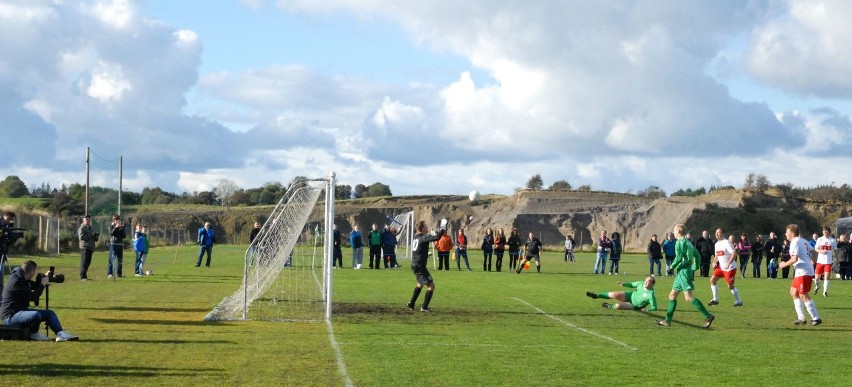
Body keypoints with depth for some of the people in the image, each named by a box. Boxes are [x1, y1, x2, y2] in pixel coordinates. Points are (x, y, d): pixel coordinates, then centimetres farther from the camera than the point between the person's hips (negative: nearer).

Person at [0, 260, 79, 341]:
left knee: (49, 313, 6)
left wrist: (45, 278, 12)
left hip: (22, 310, 11)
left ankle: (60, 334, -10)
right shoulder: (16, 282, -23)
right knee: (36, 315, -36)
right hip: (10, 316, -11)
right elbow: (32, 297, -22)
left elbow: (34, 285, 28)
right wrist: (42, 284, -10)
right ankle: (34, 334, -8)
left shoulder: (23, 279, 8)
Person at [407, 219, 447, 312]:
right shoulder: (423, 237, -18)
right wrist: (443, 229, -21)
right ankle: (424, 307, -5)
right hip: (420, 266, -10)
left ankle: (411, 304, 34)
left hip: (415, 265, 10)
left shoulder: (416, 236, 10)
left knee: (420, 284, 30)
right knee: (431, 285, -5)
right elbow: (436, 237, -33)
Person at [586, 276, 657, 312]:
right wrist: (623, 284, -6)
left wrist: (647, 310, -43)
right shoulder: (641, 283, -12)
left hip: (635, 306, -5)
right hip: (631, 295, 5)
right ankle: (596, 296, 9)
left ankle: (610, 306, 10)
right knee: (614, 295, -12)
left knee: (618, 306, -26)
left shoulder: (651, 294, -30)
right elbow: (632, 285, 9)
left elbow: (654, 308, -25)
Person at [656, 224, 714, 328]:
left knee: (688, 297, -15)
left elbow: (679, 258, -18)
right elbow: (697, 256, 20)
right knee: (672, 295, 13)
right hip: (681, 272, 10)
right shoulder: (688, 242, 17)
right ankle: (667, 320, 15)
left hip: (683, 271, -10)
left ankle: (708, 316, -20)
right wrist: (694, 269, 22)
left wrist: (672, 267, -4)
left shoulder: (680, 242, -10)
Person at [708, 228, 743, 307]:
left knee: (730, 286, -5)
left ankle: (739, 301, 13)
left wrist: (728, 263, -31)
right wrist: (714, 263, 3)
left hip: (730, 268, -8)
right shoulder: (717, 244, 11)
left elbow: (734, 253, -24)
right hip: (721, 267, 8)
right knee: (712, 280, 1)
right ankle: (715, 300, 8)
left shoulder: (727, 243, -16)